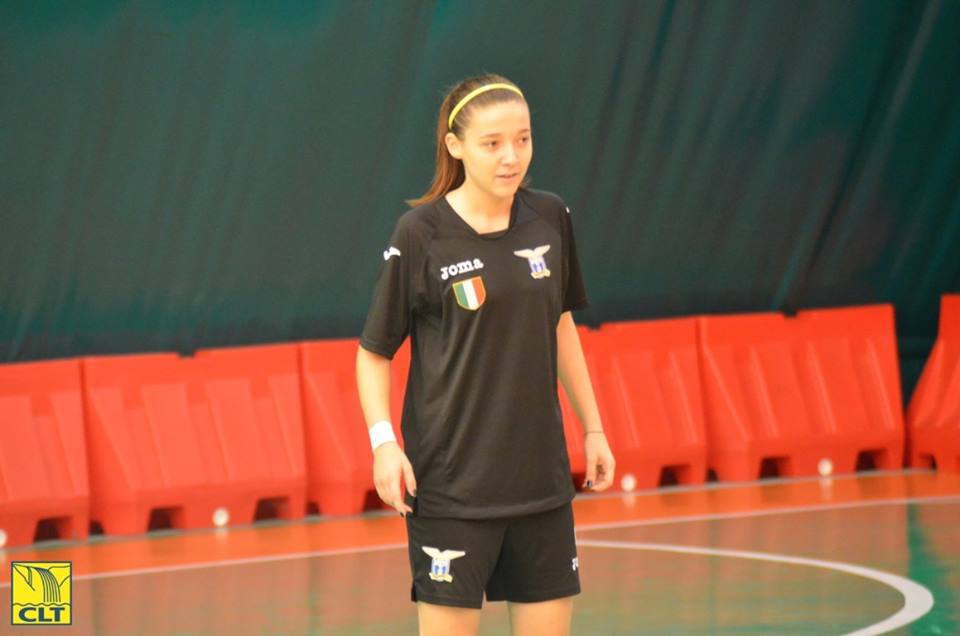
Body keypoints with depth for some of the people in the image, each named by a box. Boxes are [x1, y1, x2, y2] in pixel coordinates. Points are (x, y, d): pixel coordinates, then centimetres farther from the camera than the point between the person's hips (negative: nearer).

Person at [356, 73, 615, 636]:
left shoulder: (550, 218, 2)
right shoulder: (421, 235, -10)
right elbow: (374, 352, -3)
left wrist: (592, 427, 17)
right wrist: (383, 442, -17)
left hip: (541, 476, 5)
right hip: (450, 482, -4)